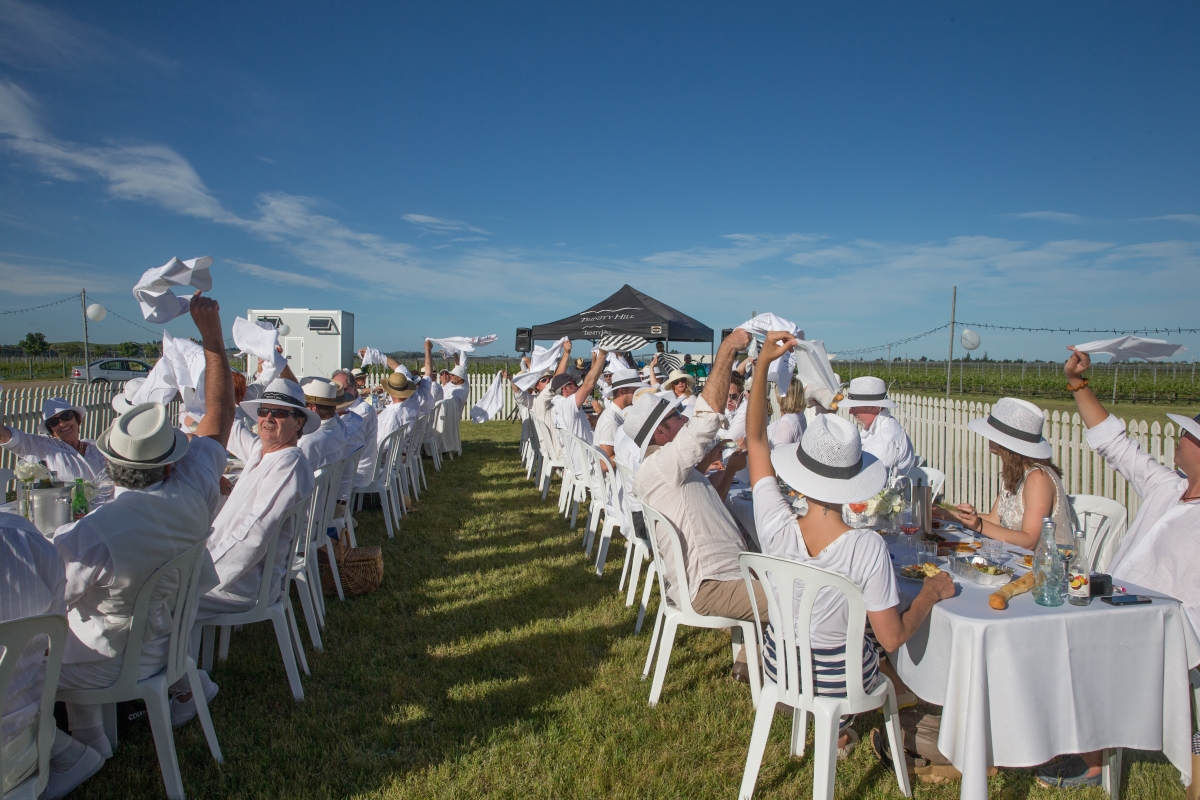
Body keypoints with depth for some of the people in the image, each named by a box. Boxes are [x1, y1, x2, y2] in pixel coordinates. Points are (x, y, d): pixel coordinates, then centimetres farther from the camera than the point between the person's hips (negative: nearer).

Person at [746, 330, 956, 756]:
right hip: (841, 678, -2)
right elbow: (892, 639, -22)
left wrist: (763, 362, -19)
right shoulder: (868, 547, -32)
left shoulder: (776, 527, -26)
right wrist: (932, 593, -6)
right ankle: (838, 720, 43)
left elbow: (755, 439, -15)